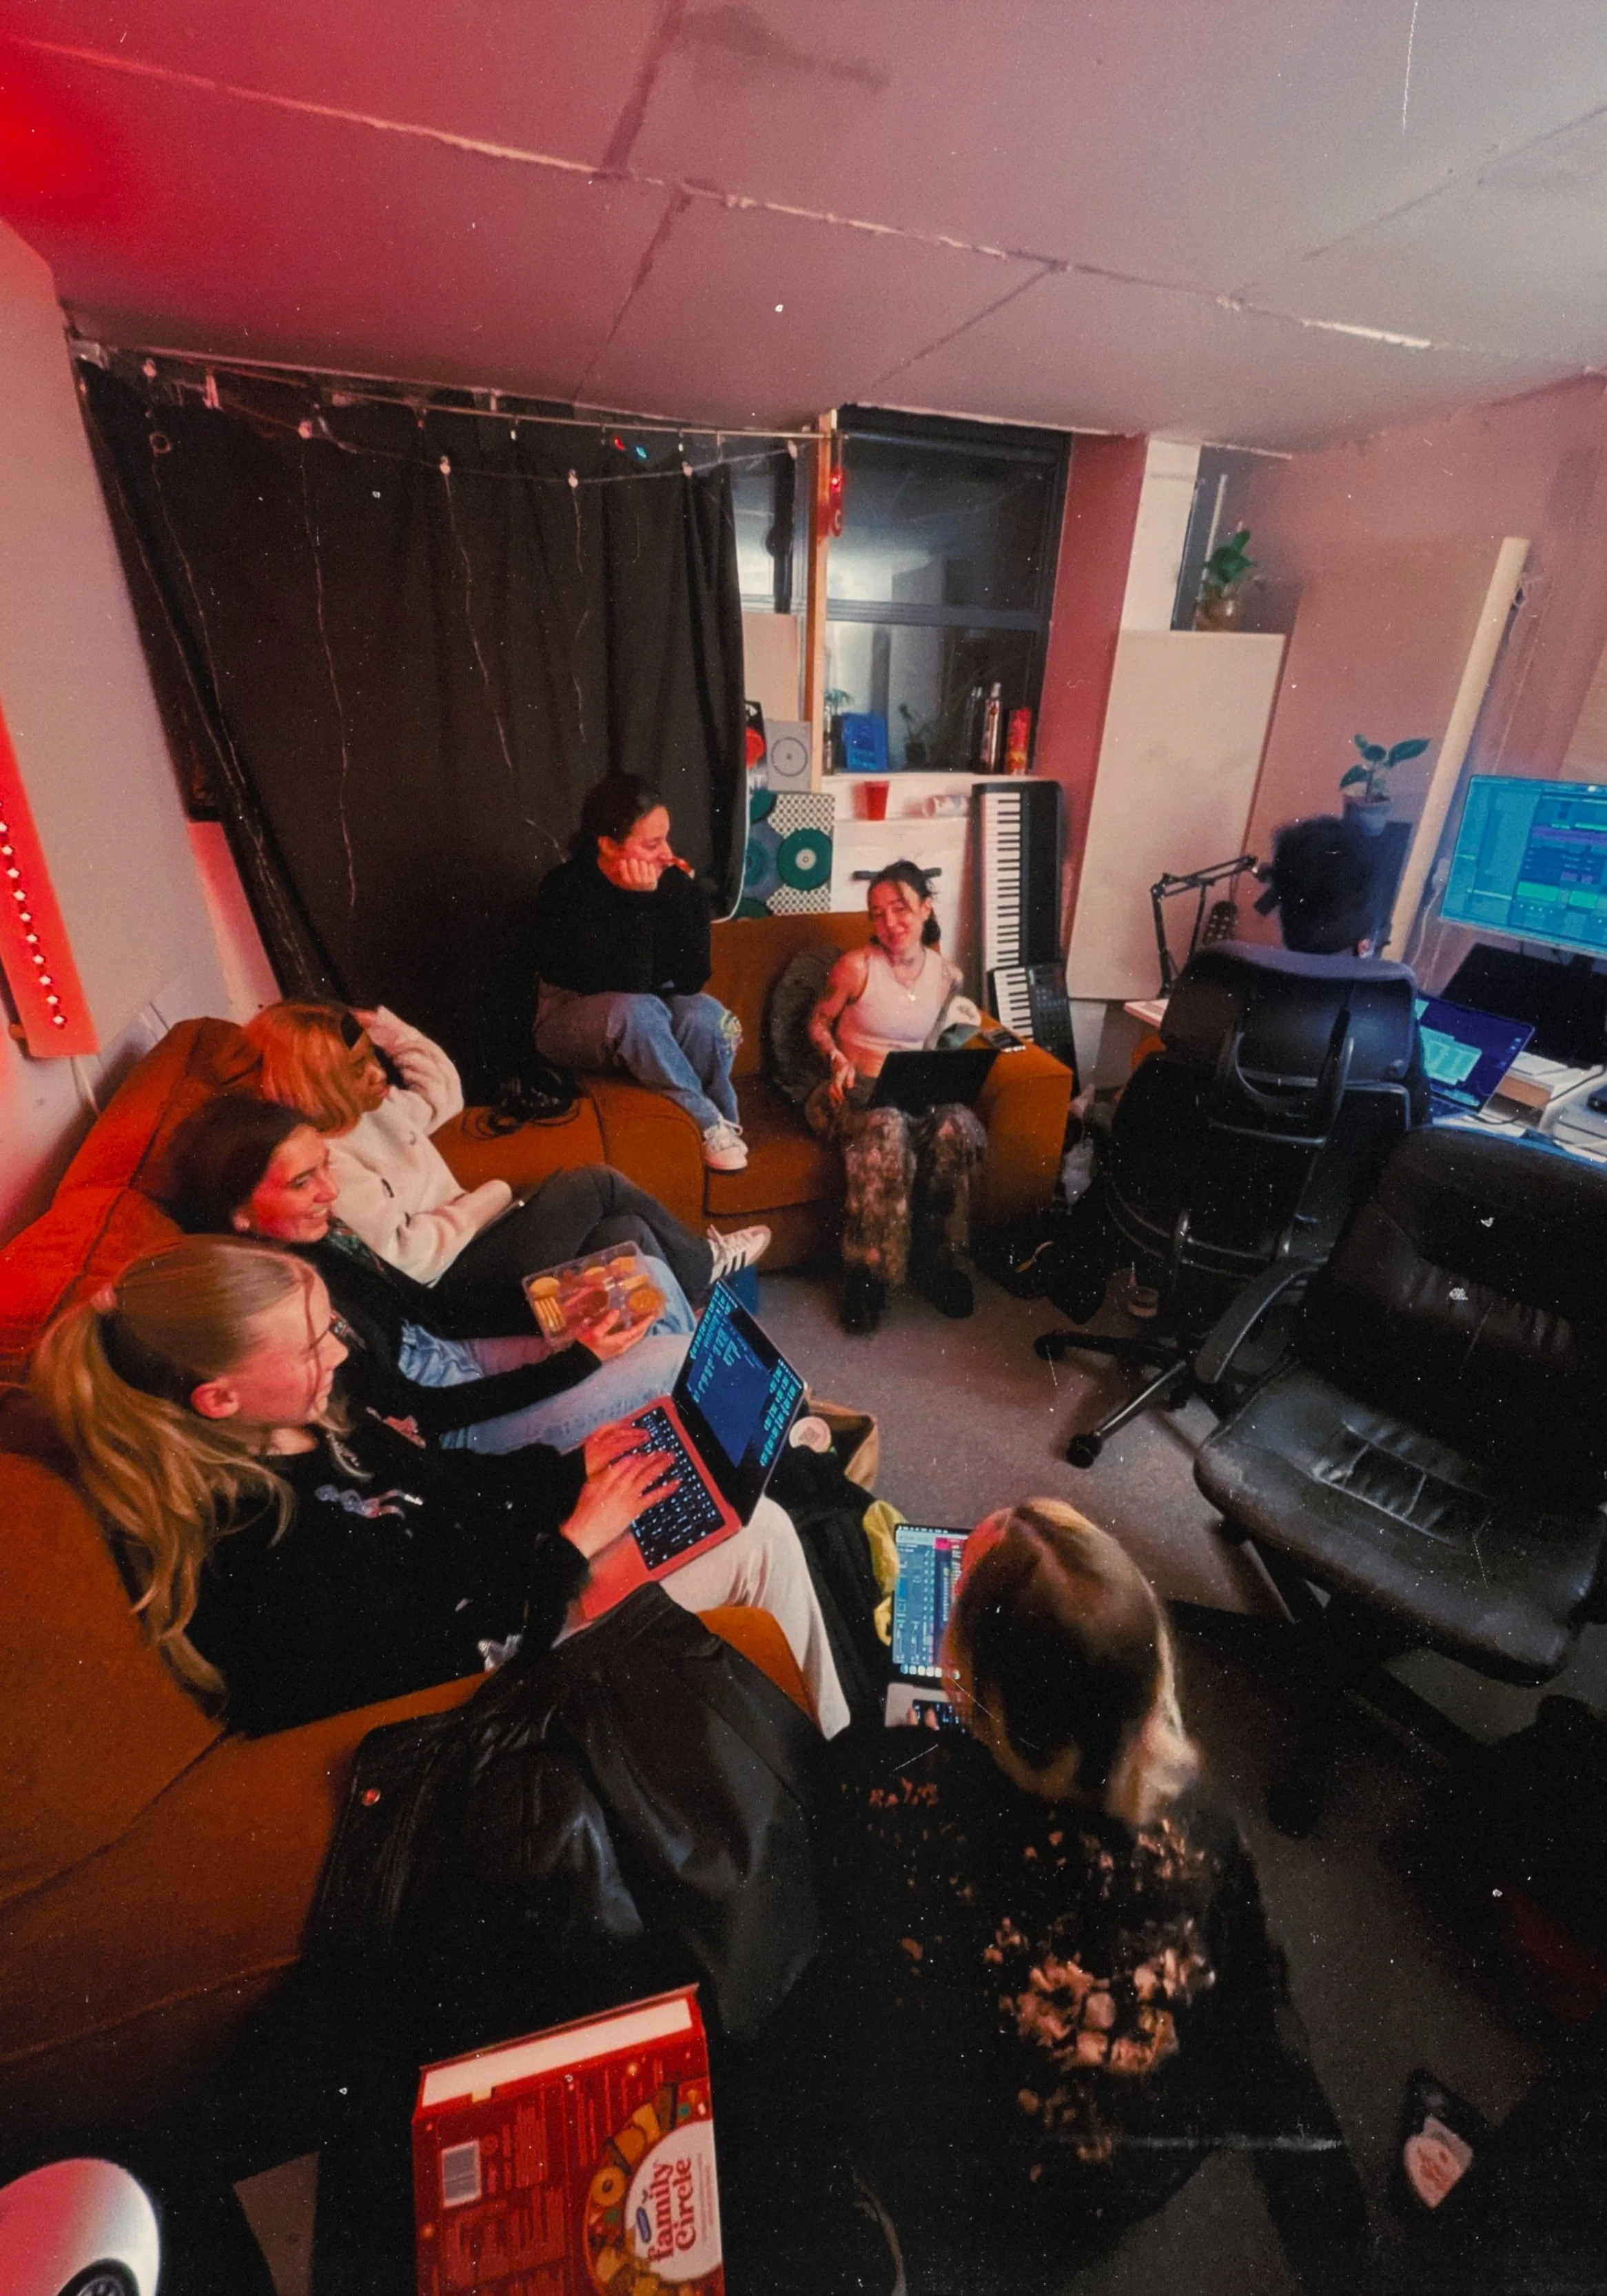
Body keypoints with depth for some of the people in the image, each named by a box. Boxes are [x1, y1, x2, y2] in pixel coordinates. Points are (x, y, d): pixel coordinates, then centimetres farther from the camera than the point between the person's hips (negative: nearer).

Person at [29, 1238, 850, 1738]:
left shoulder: (302, 1429, -8)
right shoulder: (263, 1559, -33)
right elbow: (456, 1664, -25)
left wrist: (572, 1467, -2)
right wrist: (575, 1540, -19)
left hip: (513, 1562, 8)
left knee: (759, 1513, 9)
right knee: (760, 1539, -8)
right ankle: (831, 1756, 20)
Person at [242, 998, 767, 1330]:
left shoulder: (377, 1108, 7)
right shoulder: (327, 1166, -20)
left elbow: (445, 1094, 21)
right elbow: (404, 1259, -25)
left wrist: (387, 1028, 8)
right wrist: (490, 1199, -14)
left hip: (469, 1244, 9)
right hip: (456, 1289, -9)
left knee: (632, 1234, -9)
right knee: (594, 1185, -15)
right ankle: (701, 1263, 8)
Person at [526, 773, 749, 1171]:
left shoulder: (674, 881, -13)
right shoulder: (565, 890, -23)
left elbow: (692, 979, -19)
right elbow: (625, 987, -31)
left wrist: (679, 897, -26)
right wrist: (640, 902, -34)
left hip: (650, 1014, 3)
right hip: (574, 1021, -3)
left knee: (706, 1016, -29)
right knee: (637, 1010, -36)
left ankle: (723, 1117, -7)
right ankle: (709, 1124, -21)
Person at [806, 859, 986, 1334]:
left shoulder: (947, 976, 7)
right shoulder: (856, 966, -6)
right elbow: (818, 1024, 4)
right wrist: (837, 1058, -14)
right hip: (855, 1092, -3)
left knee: (956, 1128, -31)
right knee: (886, 1128, -39)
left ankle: (936, 1258, -11)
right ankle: (867, 1272, -24)